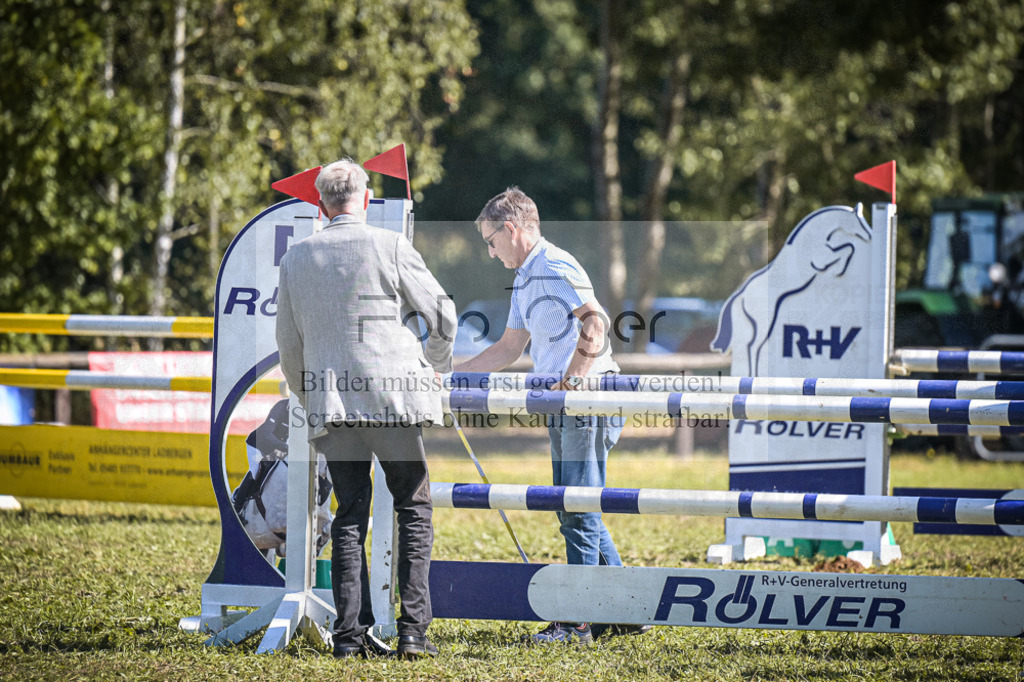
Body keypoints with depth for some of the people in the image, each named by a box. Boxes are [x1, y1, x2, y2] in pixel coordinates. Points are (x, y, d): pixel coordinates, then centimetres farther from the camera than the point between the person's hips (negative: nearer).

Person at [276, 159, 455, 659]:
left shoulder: (296, 259, 7)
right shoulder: (390, 247, -4)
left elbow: (288, 346, 14)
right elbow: (442, 315, -1)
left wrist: (309, 400, 27)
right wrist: (435, 368, 17)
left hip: (331, 405, 3)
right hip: (394, 397, -3)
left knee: (349, 517, 8)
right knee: (414, 510, 5)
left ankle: (349, 632, 2)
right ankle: (413, 629, -2)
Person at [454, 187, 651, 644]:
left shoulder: (556, 268, -12)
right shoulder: (525, 280, 21)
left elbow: (596, 320, -26)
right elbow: (509, 349, 27)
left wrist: (576, 373, -35)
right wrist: (448, 375, 25)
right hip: (565, 408, 11)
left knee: (578, 513, -7)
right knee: (578, 512, 13)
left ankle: (578, 623, -4)